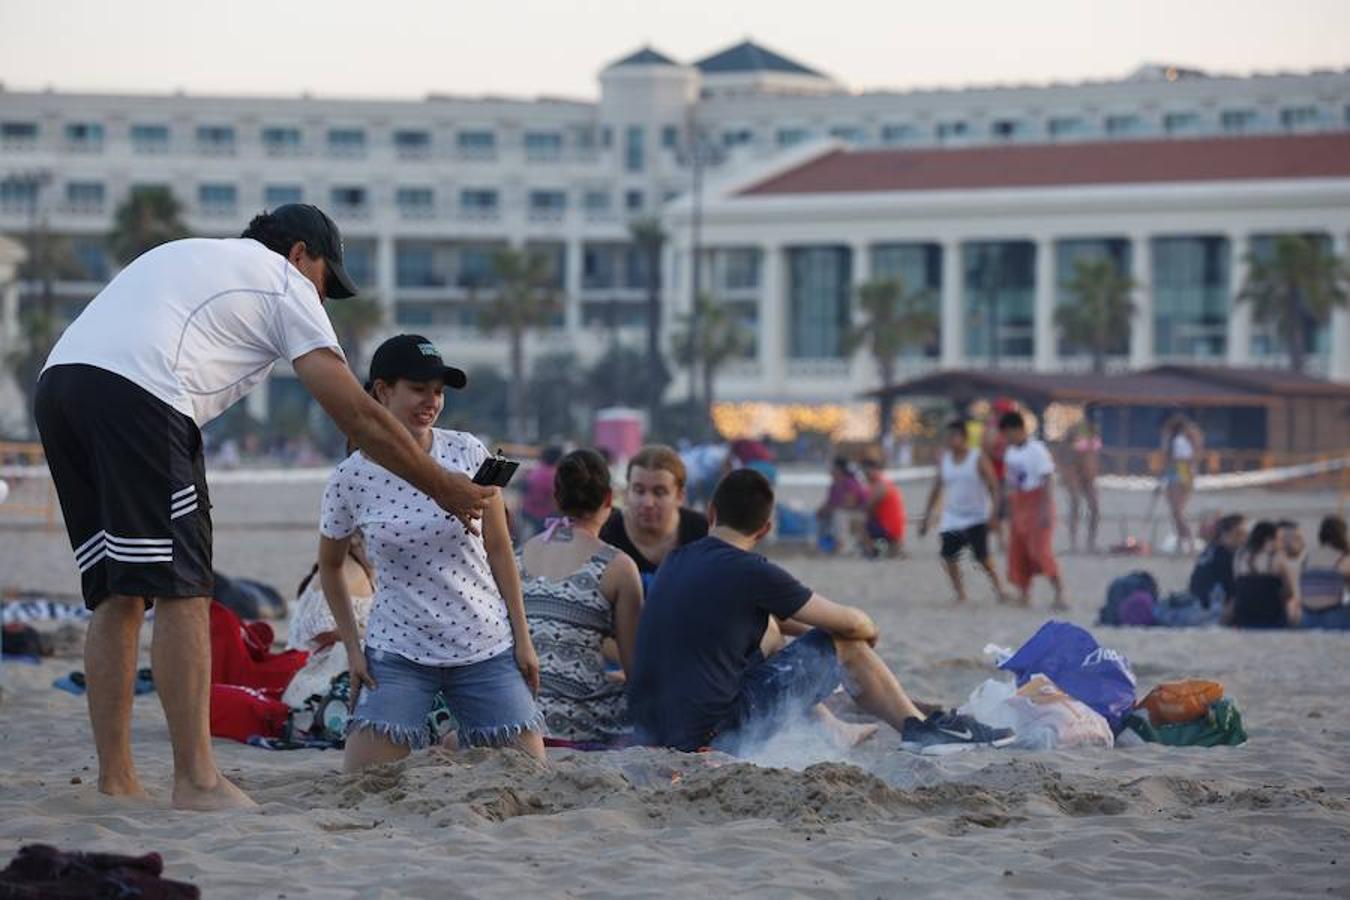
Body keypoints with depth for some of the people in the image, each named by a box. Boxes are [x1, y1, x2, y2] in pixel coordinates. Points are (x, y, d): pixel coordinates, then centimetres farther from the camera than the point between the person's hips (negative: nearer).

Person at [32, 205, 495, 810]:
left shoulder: (186, 255, 37)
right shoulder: (284, 284, 15)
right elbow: (358, 417, 12)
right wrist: (441, 488, 19)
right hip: (136, 396, -7)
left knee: (117, 594, 11)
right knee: (180, 591, -6)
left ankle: (115, 783, 9)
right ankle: (197, 782, -11)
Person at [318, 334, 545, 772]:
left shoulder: (467, 453, -6)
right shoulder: (351, 478, -7)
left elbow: (499, 548, 3)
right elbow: (330, 564, 9)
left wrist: (523, 638, 2)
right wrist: (352, 648, 2)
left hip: (486, 646, 1)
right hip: (398, 650, -1)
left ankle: (463, 743, 26)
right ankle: (426, 742, 16)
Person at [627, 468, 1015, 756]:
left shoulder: (676, 561, 11)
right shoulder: (751, 573, -11)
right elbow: (851, 623, 1)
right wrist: (869, 631, 22)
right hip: (712, 736, -7)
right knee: (843, 643, 6)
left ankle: (833, 729, 38)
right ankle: (919, 728, 22)